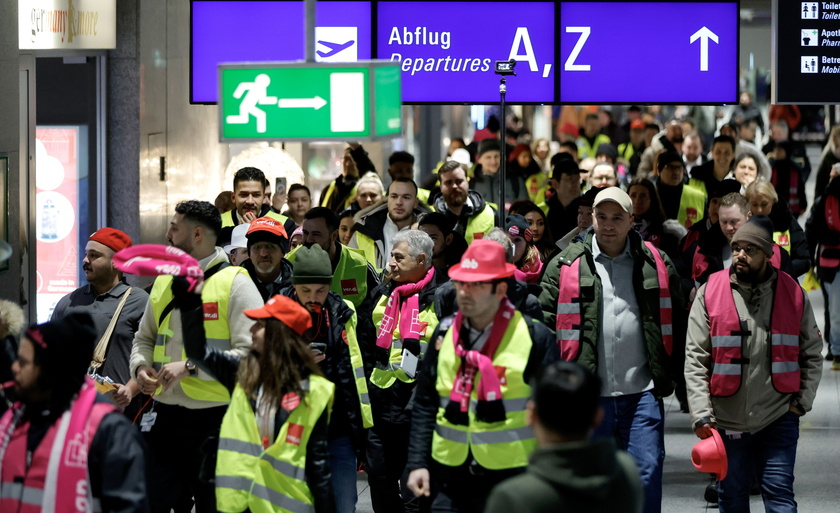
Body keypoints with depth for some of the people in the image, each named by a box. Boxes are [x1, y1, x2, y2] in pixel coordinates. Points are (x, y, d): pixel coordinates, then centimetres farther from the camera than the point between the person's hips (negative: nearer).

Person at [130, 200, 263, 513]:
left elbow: (251, 353, -16)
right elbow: (144, 339, 24)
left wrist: (190, 367, -20)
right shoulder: (164, 281, 13)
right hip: (165, 417, 6)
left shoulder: (234, 283, -8)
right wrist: (140, 367, 1)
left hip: (215, 419, -6)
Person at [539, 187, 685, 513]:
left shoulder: (656, 264, 9)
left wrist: (669, 371, 9)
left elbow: (677, 322, 16)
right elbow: (545, 324, 5)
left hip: (642, 393, 1)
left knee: (647, 476, -3)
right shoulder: (565, 266, 4)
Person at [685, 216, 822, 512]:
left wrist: (802, 401, -1)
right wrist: (701, 413, -11)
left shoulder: (792, 294, 1)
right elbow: (695, 358, -3)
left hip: (778, 418, 0)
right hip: (728, 419, 1)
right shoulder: (710, 293, -2)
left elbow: (812, 354, 10)